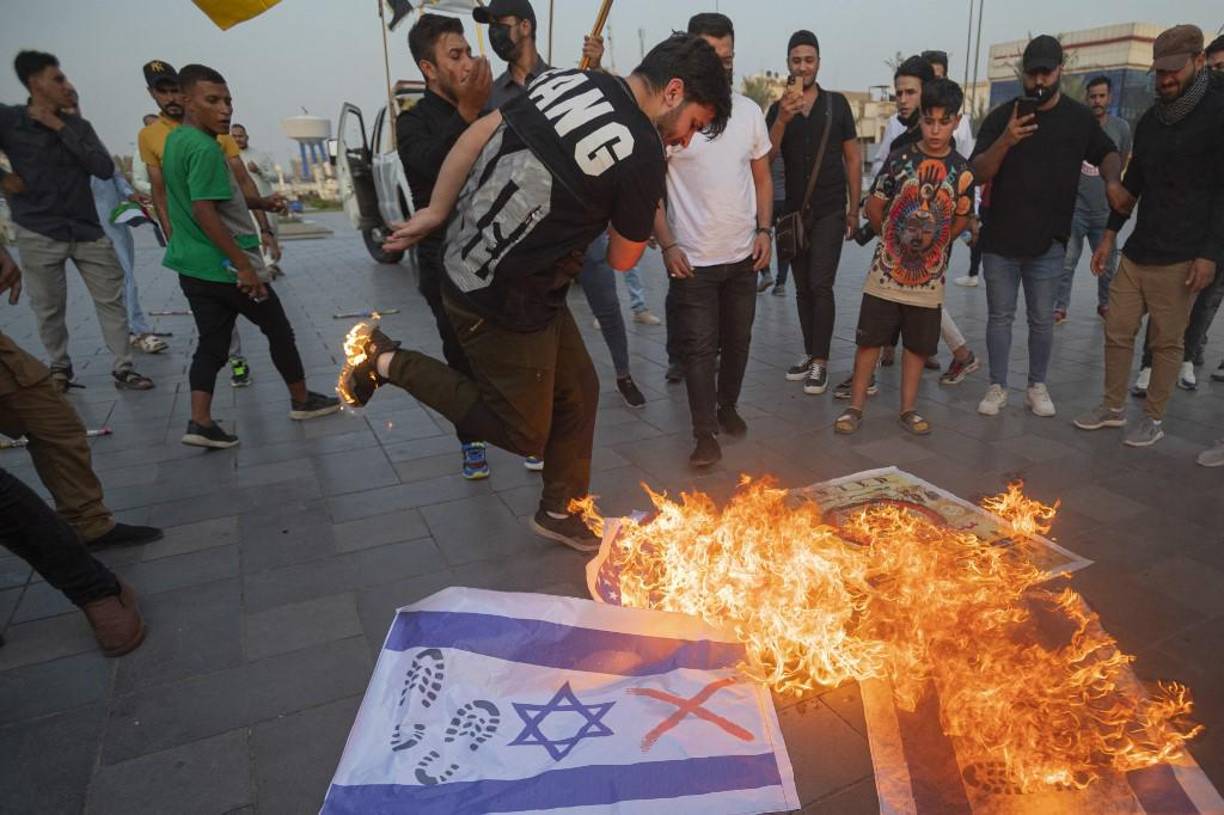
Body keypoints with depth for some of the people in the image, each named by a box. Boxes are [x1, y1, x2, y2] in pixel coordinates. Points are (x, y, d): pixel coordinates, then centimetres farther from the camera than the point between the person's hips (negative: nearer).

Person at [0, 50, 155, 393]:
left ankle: (123, 369, 9)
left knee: (111, 301, 1)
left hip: (87, 230, 2)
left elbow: (105, 168, -9)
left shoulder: (78, 126, 6)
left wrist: (61, 129, -9)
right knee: (49, 309, 7)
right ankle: (59, 368, 25)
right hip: (39, 235, -2)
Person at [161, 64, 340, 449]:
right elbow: (204, 212, -24)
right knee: (278, 330, 8)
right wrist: (244, 265, -24)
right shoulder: (204, 147, -18)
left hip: (194, 265, 9)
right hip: (224, 265, -9)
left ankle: (200, 423, 4)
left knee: (212, 343, 10)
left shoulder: (175, 140, 13)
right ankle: (302, 400, 21)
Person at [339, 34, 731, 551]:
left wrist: (437, 212, 12)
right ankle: (386, 362, 10)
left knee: (577, 391, 18)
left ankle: (560, 511, 34)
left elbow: (475, 137, 7)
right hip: (503, 302, -9)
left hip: (465, 264, 9)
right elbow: (622, 259, -5)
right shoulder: (643, 155, -17)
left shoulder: (569, 78, 5)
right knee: (522, 432, 12)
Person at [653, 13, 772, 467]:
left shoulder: (749, 111, 6)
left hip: (743, 255, 5)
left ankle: (728, 407, 36)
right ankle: (705, 432, 9)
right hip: (692, 258, -4)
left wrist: (764, 229, 2)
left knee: (737, 340, 15)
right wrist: (667, 245, -14)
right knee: (699, 347, -1)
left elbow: (762, 177, 14)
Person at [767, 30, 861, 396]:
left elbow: (852, 158, 6)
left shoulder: (836, 103, 3)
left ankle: (821, 363, -6)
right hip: (794, 211, 3)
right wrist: (783, 118, -21)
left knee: (820, 286, -11)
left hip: (830, 211, -3)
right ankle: (810, 354, 18)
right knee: (802, 289, 8)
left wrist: (854, 208, 2)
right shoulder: (777, 109, 6)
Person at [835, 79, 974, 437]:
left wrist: (930, 244, 7)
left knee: (918, 344, 10)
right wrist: (895, 238, 10)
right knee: (869, 339, 2)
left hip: (929, 276, 2)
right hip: (886, 271, -1)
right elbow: (873, 208, 1)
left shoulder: (962, 171, -1)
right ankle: (856, 407, 12)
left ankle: (908, 408, 23)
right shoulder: (899, 159, -4)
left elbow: (961, 220, 9)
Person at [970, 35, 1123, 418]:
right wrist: (1005, 142, -25)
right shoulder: (1002, 116, 0)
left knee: (1042, 320, 8)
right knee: (999, 317, 6)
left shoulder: (1079, 118, 4)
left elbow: (1108, 153, 20)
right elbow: (978, 173, -7)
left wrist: (1112, 180, -1)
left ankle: (1037, 386, 22)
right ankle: (997, 387, 17)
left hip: (1048, 242, 1)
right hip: (999, 239, -1)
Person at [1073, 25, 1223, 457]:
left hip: (1180, 256, -6)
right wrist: (1110, 234, 15)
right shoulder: (1150, 119, 13)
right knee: (1117, 330, 9)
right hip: (1137, 250, 6)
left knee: (1166, 341, 2)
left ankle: (1154, 419, 14)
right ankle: (1113, 407, 22)